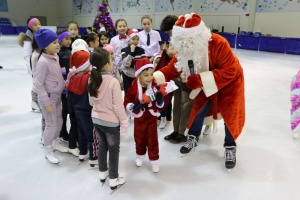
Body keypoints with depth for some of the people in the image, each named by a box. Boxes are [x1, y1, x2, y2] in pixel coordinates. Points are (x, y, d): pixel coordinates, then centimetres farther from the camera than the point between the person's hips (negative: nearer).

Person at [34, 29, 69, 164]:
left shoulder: (55, 57, 1)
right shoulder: (43, 62, -23)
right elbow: (38, 84, -22)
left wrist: (65, 83, 3)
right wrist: (47, 103, -22)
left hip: (57, 96, 8)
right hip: (48, 97, -8)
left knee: (59, 121, 19)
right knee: (51, 124, 2)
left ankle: (56, 143, 40)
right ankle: (48, 151, 20)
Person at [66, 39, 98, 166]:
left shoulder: (73, 77, -2)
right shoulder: (90, 78, -24)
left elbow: (70, 96, 6)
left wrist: (71, 109, 19)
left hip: (78, 110, 7)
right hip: (89, 111, -7)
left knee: (81, 132, 21)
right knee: (92, 134, 5)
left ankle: (82, 153, 36)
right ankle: (93, 158, 16)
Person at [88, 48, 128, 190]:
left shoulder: (92, 80, -4)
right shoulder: (113, 82, -24)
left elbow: (91, 102, 7)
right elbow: (118, 106, -20)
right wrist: (124, 122, -9)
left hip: (96, 119, 6)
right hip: (111, 121, -6)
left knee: (102, 146, 23)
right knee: (114, 150, 10)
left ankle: (102, 173, 39)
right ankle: (114, 180, 23)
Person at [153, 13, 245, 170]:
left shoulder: (218, 44, -37)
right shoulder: (185, 48, -20)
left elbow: (228, 72, -37)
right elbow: (172, 68, -18)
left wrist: (199, 80, -44)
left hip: (229, 81, -4)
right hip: (207, 83, 5)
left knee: (231, 115, -2)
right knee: (199, 110, 6)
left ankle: (230, 148, 19)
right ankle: (193, 138, 30)